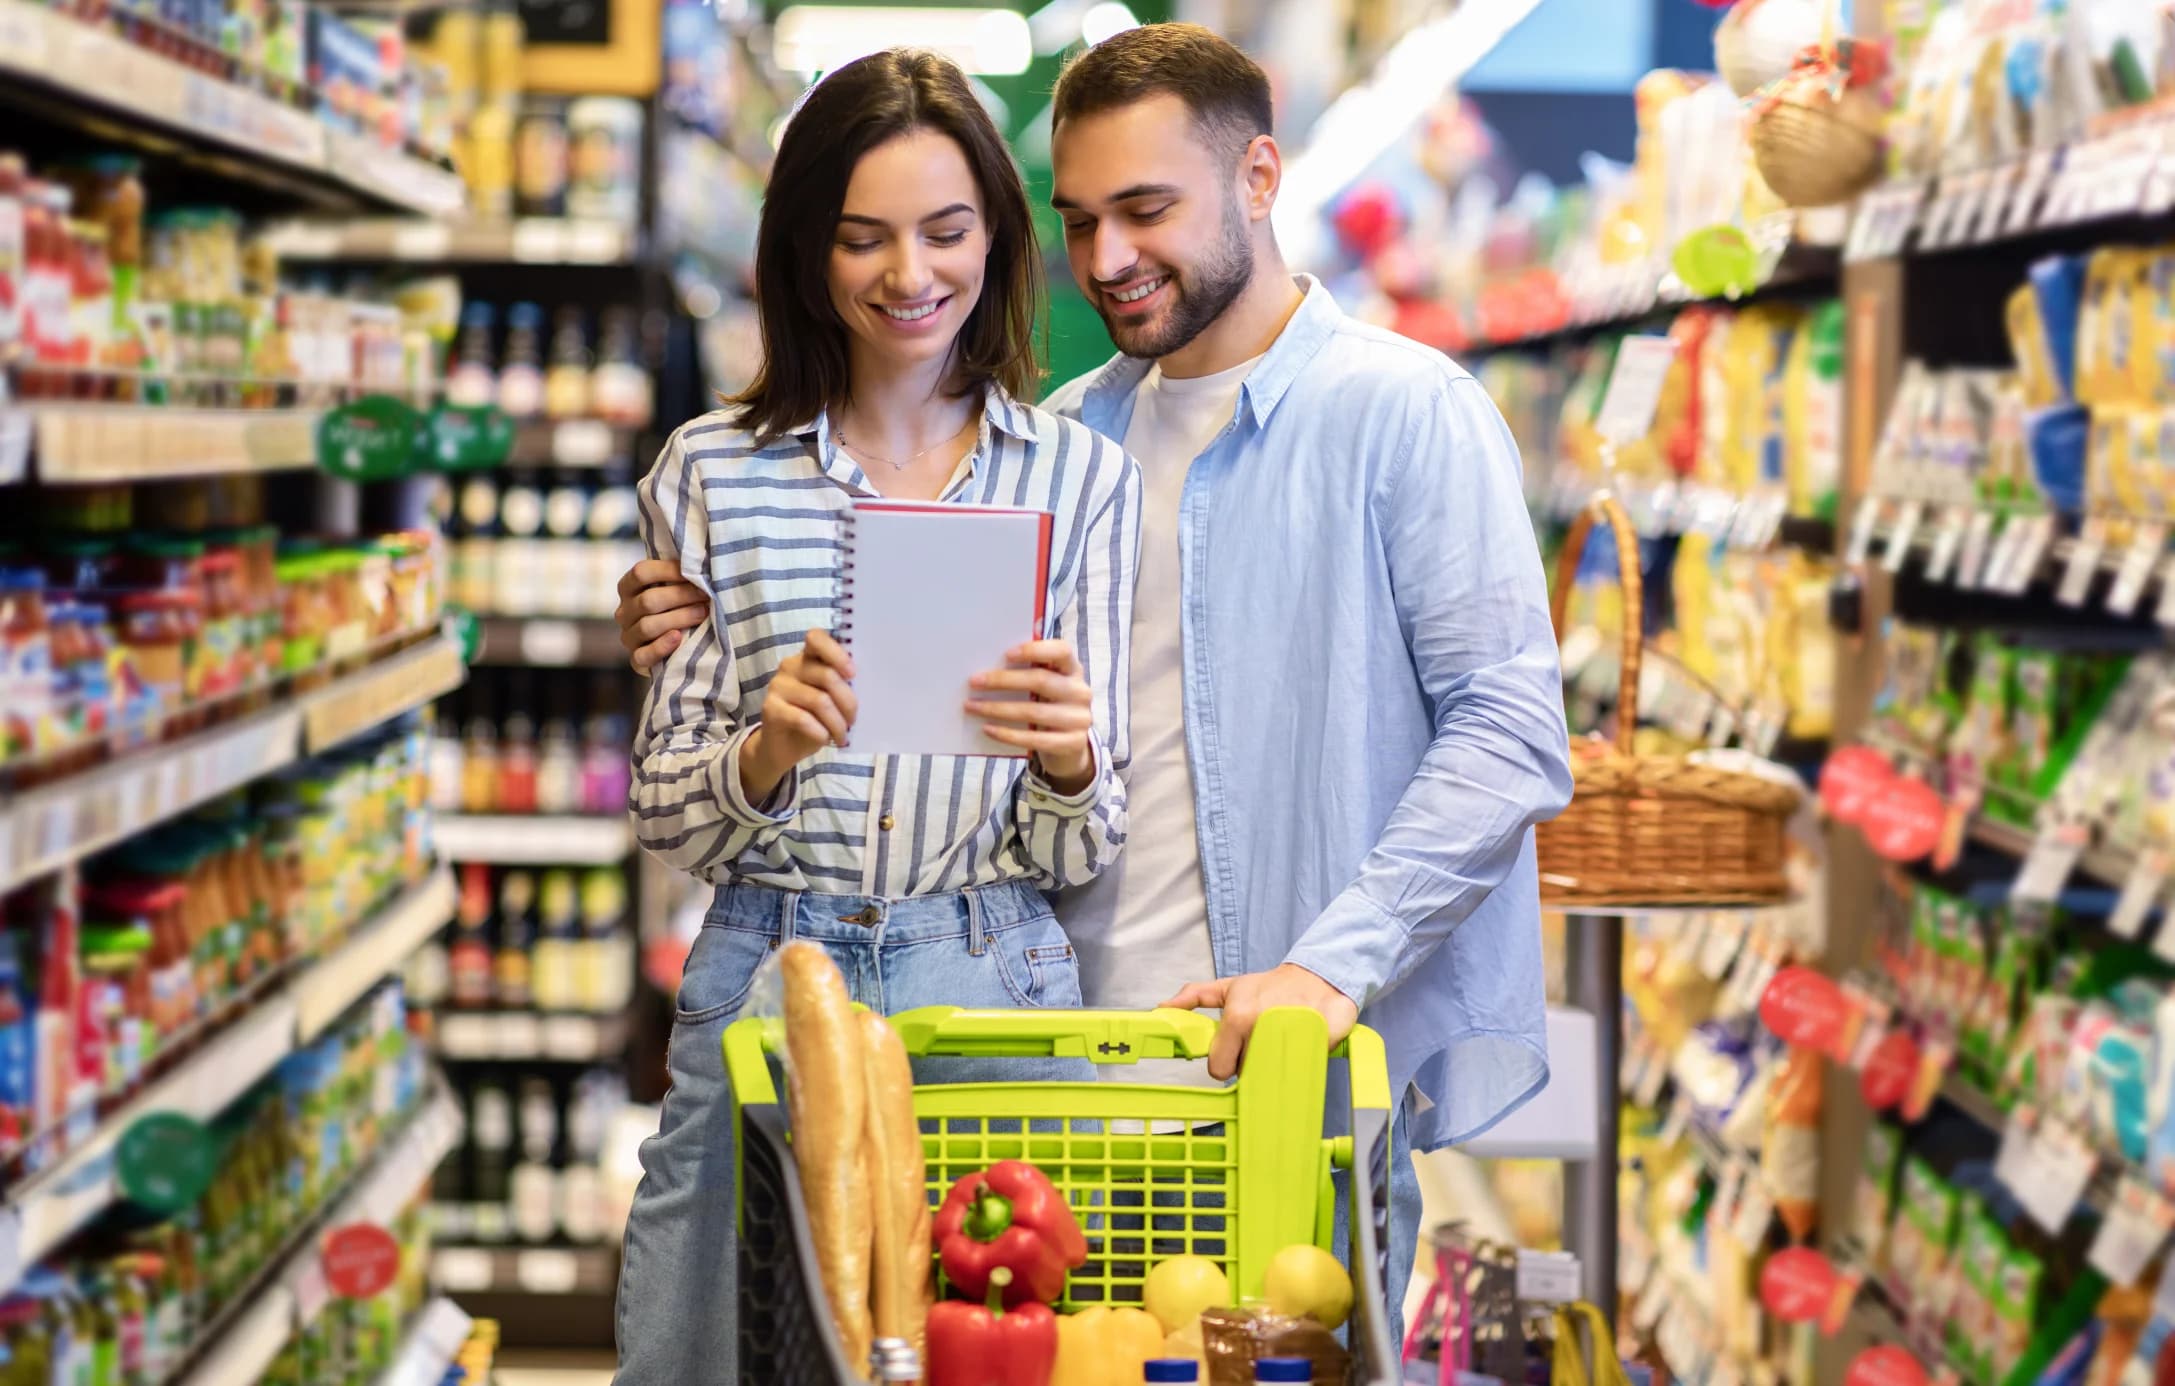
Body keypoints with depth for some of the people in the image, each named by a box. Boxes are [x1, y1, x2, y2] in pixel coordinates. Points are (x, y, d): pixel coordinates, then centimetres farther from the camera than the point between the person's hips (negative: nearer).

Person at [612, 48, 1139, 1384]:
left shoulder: (1084, 477, 2)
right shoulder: (715, 472, 3)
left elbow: (1076, 856, 1)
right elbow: (667, 817, 3)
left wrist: (1068, 757, -22)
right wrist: (769, 749, -18)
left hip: (995, 992, 0)